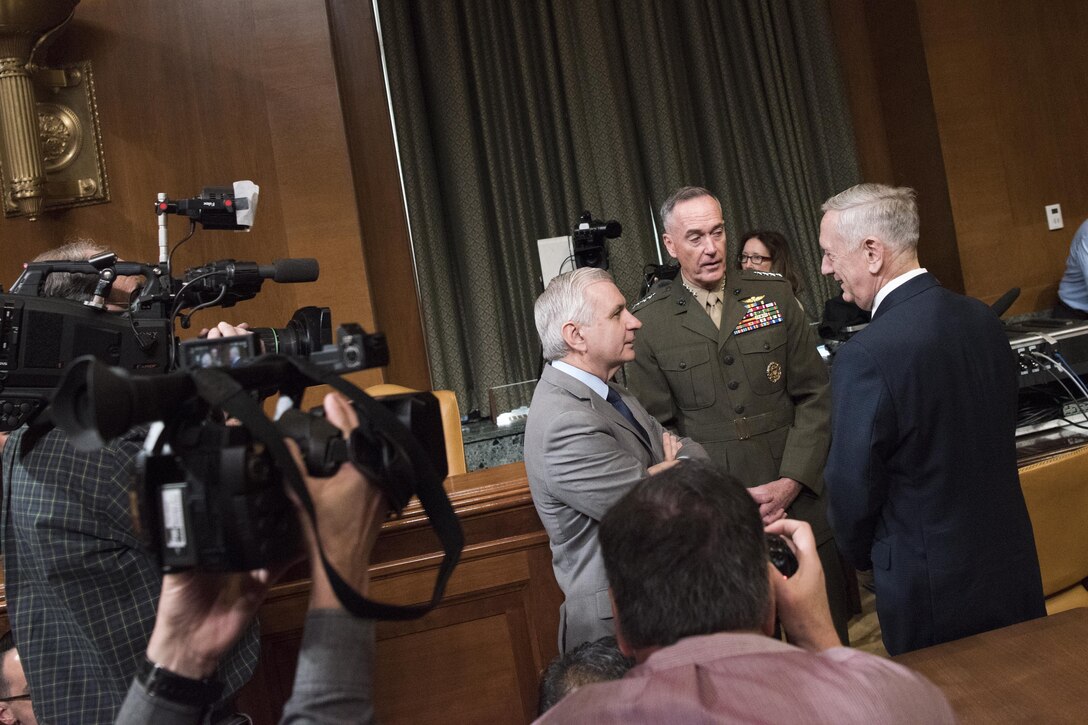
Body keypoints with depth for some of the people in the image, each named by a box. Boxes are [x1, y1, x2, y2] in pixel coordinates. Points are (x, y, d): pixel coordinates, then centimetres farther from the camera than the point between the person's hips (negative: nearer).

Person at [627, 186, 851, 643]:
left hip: (798, 499, 2)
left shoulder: (774, 295, 5)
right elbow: (659, 429, 0)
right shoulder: (648, 323, -2)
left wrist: (792, 481, -7)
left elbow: (814, 395, 4)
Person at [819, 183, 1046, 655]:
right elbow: (1003, 428, 9)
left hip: (933, 589, -6)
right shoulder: (982, 319, -2)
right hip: (1014, 566, 7)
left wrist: (864, 557, 2)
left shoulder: (865, 357, -26)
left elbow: (852, 487, -18)